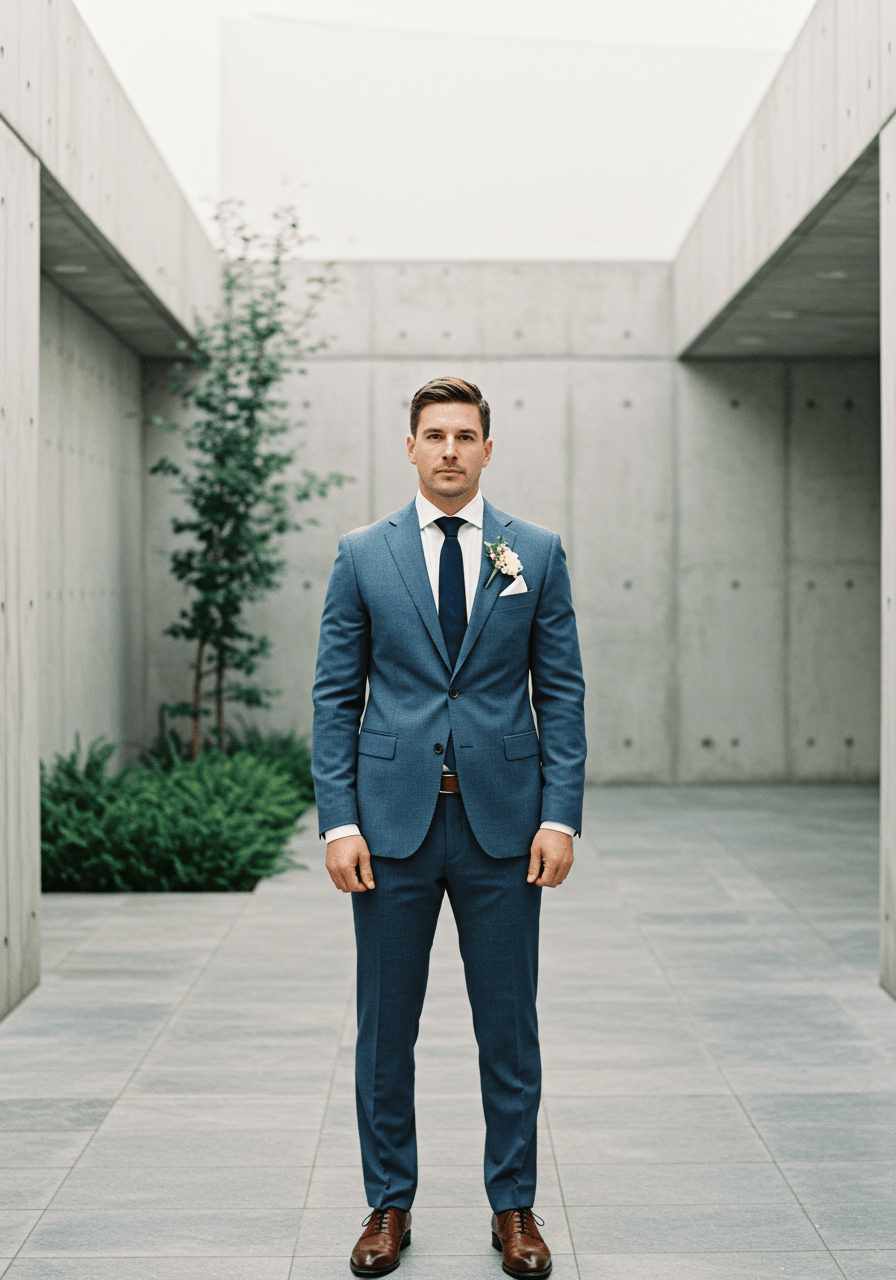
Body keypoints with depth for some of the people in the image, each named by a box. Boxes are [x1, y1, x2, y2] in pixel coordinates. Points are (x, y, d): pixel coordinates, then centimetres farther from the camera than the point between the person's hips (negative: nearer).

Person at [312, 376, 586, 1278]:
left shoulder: (537, 553, 5)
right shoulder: (362, 555, 4)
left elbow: (562, 692, 4)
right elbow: (335, 695, 3)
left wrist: (560, 815, -4)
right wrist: (338, 820, -5)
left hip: (503, 820, 0)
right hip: (393, 821, 0)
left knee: (508, 1025, 7)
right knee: (385, 1025, 7)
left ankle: (513, 1206, 20)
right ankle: (389, 1205, 21)